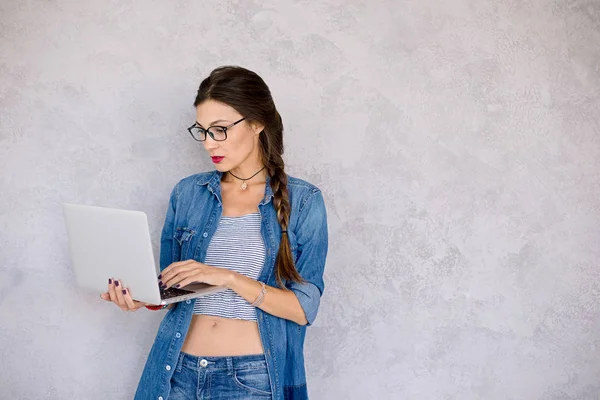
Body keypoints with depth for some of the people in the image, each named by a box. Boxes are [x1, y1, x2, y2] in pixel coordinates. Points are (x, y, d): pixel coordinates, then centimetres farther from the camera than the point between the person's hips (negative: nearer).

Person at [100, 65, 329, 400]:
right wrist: (142, 296, -12)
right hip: (178, 371, 3)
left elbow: (304, 308, -10)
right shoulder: (188, 193, 3)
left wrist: (229, 278, -20)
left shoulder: (303, 200, -5)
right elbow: (171, 286, 9)